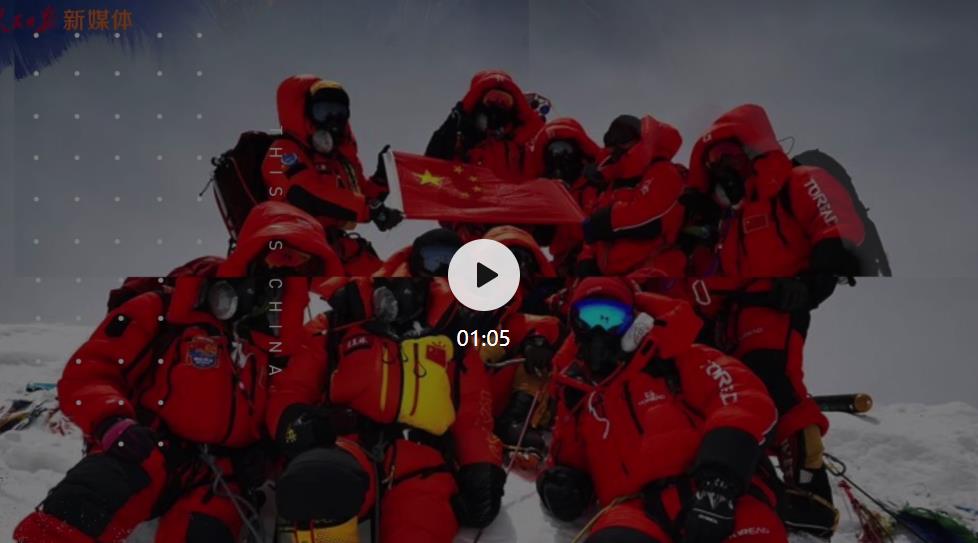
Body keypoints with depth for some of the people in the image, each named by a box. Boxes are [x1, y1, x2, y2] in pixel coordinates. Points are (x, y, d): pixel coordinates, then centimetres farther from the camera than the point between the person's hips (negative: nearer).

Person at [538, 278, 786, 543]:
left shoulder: (673, 357, 12)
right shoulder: (576, 392, 25)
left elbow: (742, 400, -3)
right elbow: (571, 458, 36)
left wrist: (718, 480, -17)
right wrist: (561, 480, 10)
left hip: (712, 491, -2)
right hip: (638, 508, 2)